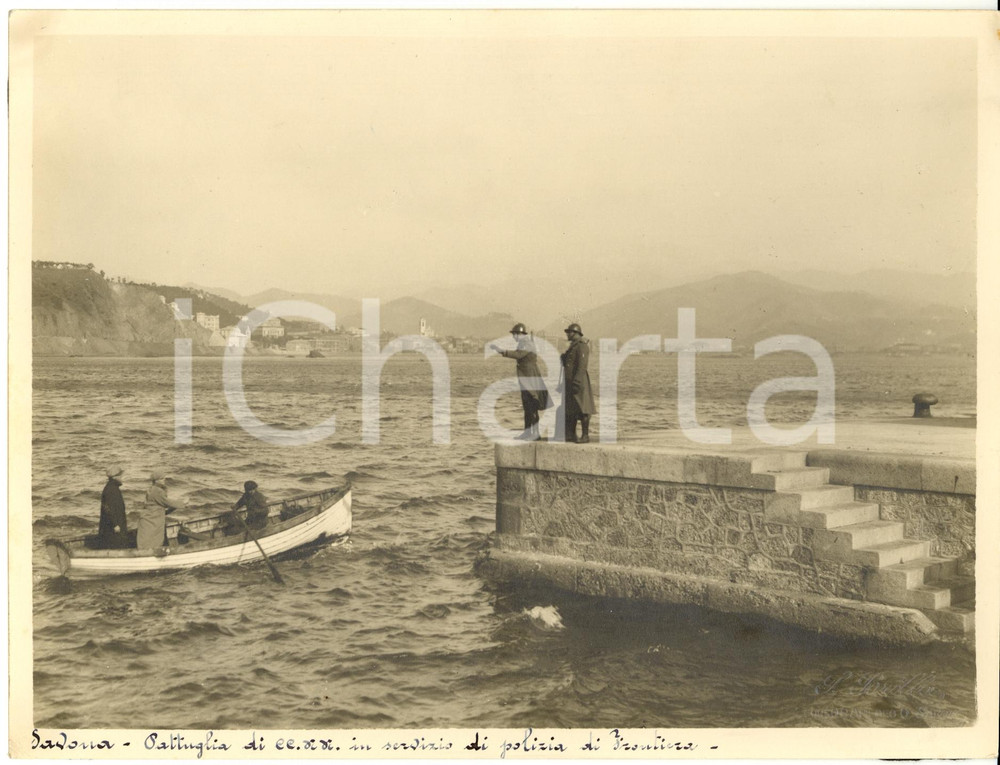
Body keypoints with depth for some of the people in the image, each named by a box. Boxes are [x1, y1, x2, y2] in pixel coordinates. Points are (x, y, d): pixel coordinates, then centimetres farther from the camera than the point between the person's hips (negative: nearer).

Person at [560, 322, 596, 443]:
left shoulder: (582, 346, -13)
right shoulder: (573, 346, 19)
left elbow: (582, 365, -21)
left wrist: (576, 382, -25)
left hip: (579, 382, -10)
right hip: (570, 382, 10)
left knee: (581, 409, -8)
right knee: (569, 409, 11)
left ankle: (585, 436, -5)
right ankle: (570, 435, 16)